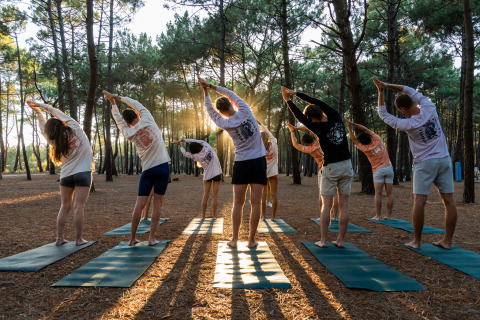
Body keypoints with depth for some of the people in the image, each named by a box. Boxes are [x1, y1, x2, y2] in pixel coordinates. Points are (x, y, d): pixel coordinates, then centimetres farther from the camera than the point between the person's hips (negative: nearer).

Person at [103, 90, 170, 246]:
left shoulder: (129, 134, 4)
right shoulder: (147, 120, -2)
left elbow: (118, 120, 22)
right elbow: (137, 105, 15)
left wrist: (113, 103, 33)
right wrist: (118, 97, 23)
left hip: (147, 170, 2)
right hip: (162, 167, -1)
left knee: (139, 204, 6)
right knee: (158, 203, 4)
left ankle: (132, 238, 12)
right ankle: (152, 238, 5)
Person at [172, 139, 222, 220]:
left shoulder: (196, 156, -11)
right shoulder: (206, 146, -10)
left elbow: (185, 153, 4)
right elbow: (194, 140, 2)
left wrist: (179, 145, 17)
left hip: (208, 175, -1)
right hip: (217, 174, 1)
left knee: (206, 195, 12)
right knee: (215, 195, 4)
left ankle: (203, 215, 14)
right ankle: (214, 215, 7)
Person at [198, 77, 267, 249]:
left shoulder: (226, 124, -5)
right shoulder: (245, 110, -5)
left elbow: (210, 111, 13)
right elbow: (231, 94, 11)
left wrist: (206, 91, 20)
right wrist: (211, 86, 17)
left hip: (241, 164, 0)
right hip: (259, 161, 1)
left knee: (238, 203, 8)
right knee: (255, 202, 2)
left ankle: (234, 239, 12)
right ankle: (251, 240, 7)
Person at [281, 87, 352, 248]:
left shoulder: (320, 129, -15)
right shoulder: (336, 118, -3)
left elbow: (301, 118, -5)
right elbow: (318, 103, 4)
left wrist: (288, 100, 5)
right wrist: (295, 93, 8)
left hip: (331, 168, -4)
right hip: (347, 166, 5)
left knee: (326, 205, 3)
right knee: (343, 204, 5)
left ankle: (323, 240, 6)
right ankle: (340, 240, 10)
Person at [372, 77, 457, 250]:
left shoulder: (408, 125, -15)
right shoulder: (429, 108, -5)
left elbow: (383, 114, -2)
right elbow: (412, 91, 9)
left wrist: (380, 91, 0)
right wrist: (387, 85, 7)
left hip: (425, 163, -6)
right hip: (444, 160, 6)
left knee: (419, 200, -3)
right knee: (449, 200, 5)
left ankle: (416, 241, 1)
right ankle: (447, 241, 11)